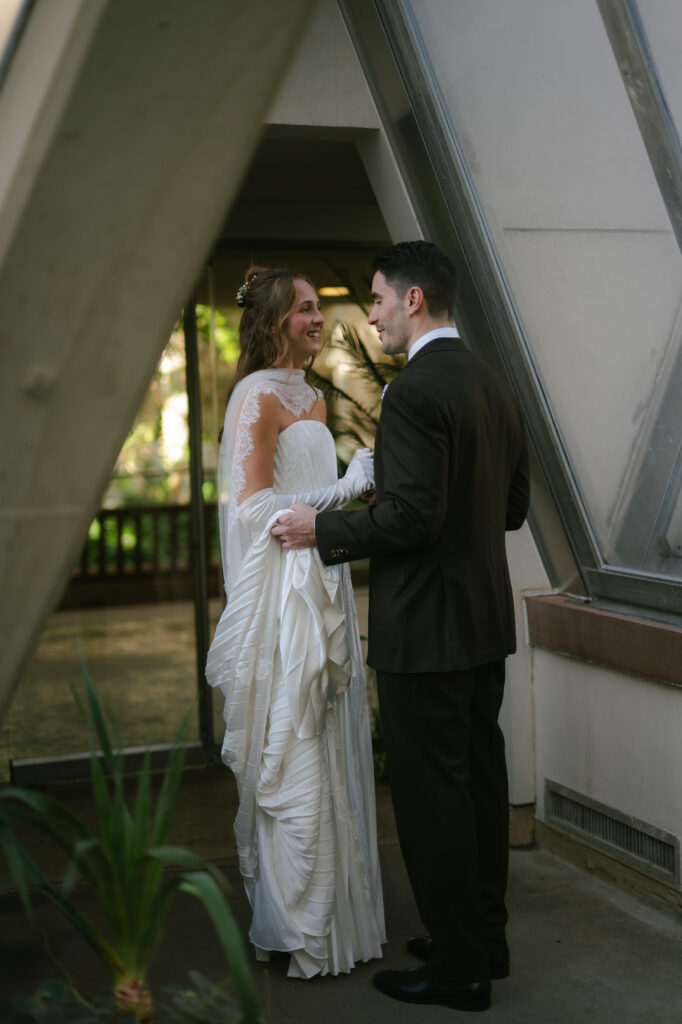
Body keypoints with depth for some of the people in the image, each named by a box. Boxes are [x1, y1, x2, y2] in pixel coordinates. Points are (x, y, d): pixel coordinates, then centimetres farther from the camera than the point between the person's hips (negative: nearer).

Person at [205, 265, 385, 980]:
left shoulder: (311, 396, 17)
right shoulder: (258, 395, -10)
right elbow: (254, 507, -17)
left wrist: (366, 478, 8)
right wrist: (346, 489, -17)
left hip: (321, 590, 9)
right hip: (282, 595, -9)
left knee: (325, 751, 14)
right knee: (293, 758, -2)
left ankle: (329, 907, 27)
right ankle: (298, 930, 11)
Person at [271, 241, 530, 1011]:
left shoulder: (414, 392, -18)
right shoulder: (493, 388, 11)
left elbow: (412, 515, -24)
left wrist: (323, 529, -11)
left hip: (426, 626, -10)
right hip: (485, 622, 10)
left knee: (431, 792, 2)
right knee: (480, 778, 17)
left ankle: (458, 967, 14)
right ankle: (484, 938, 32)